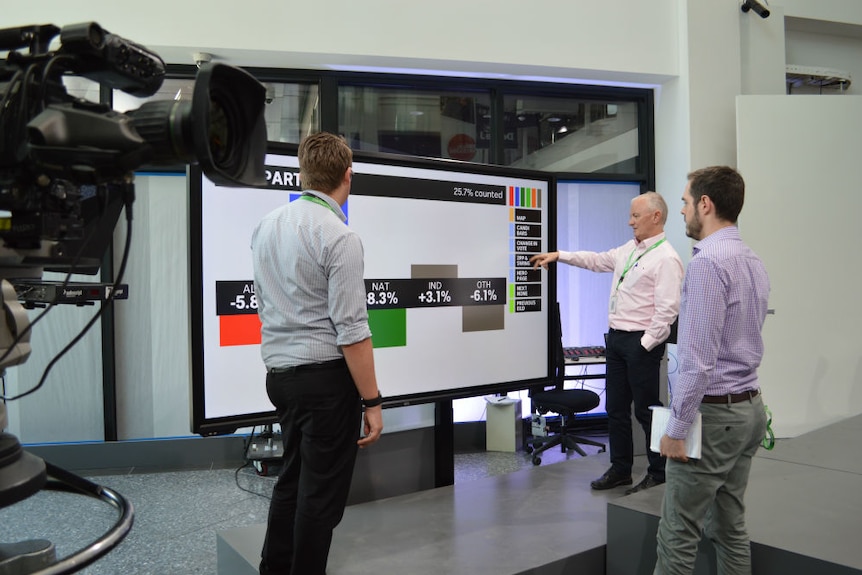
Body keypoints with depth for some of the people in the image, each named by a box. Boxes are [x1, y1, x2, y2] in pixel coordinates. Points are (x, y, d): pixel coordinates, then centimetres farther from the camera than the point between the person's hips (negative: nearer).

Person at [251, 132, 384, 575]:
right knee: (321, 493, 6)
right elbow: (351, 331, -19)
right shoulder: (339, 236, -17)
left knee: (292, 479, 21)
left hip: (279, 373, 8)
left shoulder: (265, 226, 7)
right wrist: (372, 401, -14)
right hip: (325, 376, -8)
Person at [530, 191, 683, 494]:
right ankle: (620, 469, 29)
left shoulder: (666, 259, -14)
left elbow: (667, 310, -19)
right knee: (616, 407, 15)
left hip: (641, 343, -9)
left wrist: (645, 345, -18)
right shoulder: (629, 249, 12)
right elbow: (598, 260, 24)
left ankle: (658, 474, 19)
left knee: (646, 410, 2)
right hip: (616, 337, 9)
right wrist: (559, 255, 18)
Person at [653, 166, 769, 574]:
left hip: (713, 413, -9)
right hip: (749, 406, 10)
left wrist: (677, 427, -17)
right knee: (730, 527, 18)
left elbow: (698, 355, -22)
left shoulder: (708, 261, -18)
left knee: (677, 534, 0)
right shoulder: (753, 261, 12)